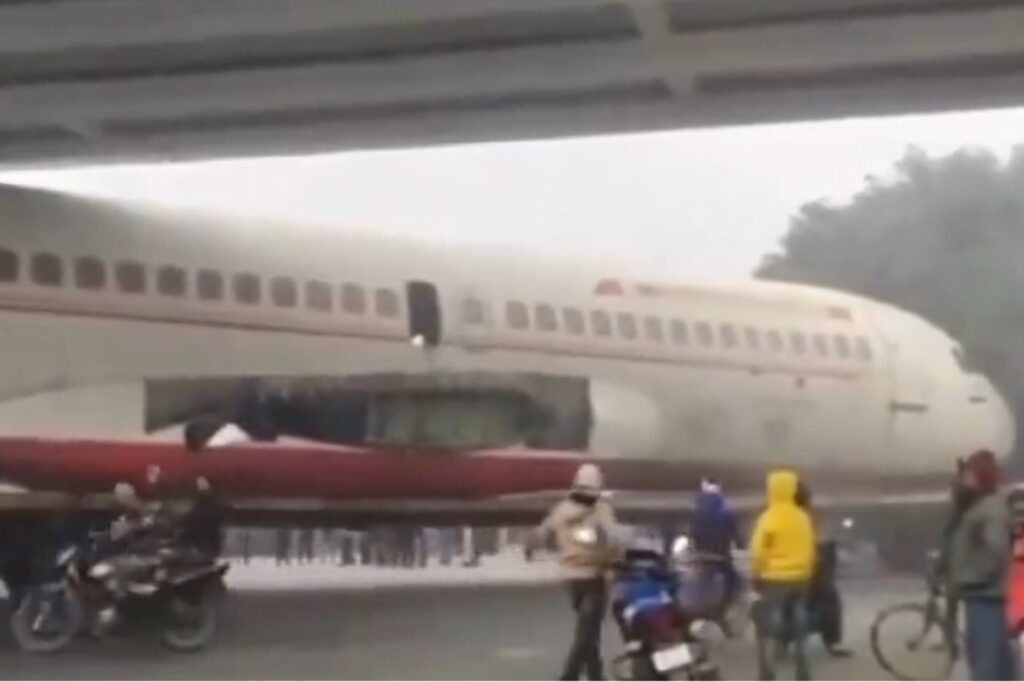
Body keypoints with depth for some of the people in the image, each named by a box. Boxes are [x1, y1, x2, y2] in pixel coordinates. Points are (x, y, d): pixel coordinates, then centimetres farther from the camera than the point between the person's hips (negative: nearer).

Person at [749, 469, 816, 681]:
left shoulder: (769, 518, -14)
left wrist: (755, 576, -3)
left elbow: (759, 551, -14)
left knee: (766, 631, 0)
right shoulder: (803, 517, 4)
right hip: (799, 579, 6)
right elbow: (810, 550, 9)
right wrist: (806, 575, 18)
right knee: (797, 631, 16)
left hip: (773, 580, -6)